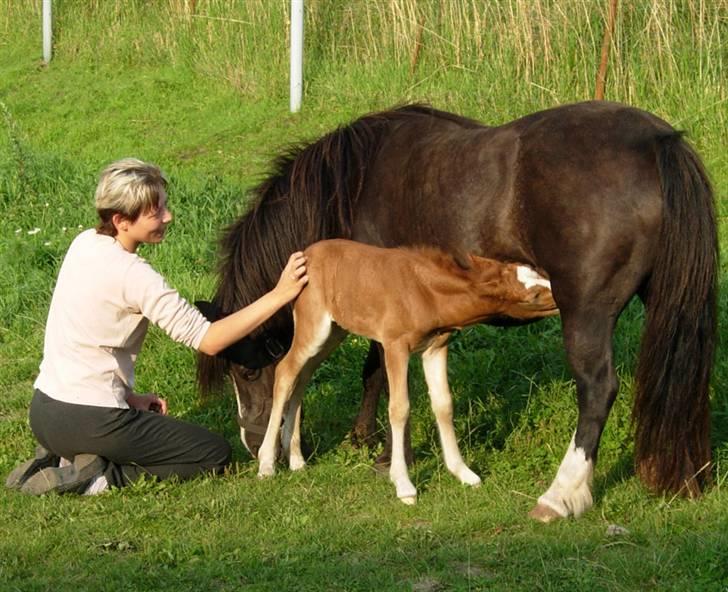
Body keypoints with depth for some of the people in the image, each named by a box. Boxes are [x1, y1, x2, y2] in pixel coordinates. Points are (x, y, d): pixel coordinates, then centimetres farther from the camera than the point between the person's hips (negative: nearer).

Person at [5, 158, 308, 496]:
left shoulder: (85, 244, 5)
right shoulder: (131, 274, -20)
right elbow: (207, 340, -20)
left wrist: (126, 396, 9)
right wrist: (279, 295, -20)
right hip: (86, 421, -8)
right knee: (216, 455, 4)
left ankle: (61, 458, 11)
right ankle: (101, 477, -7)